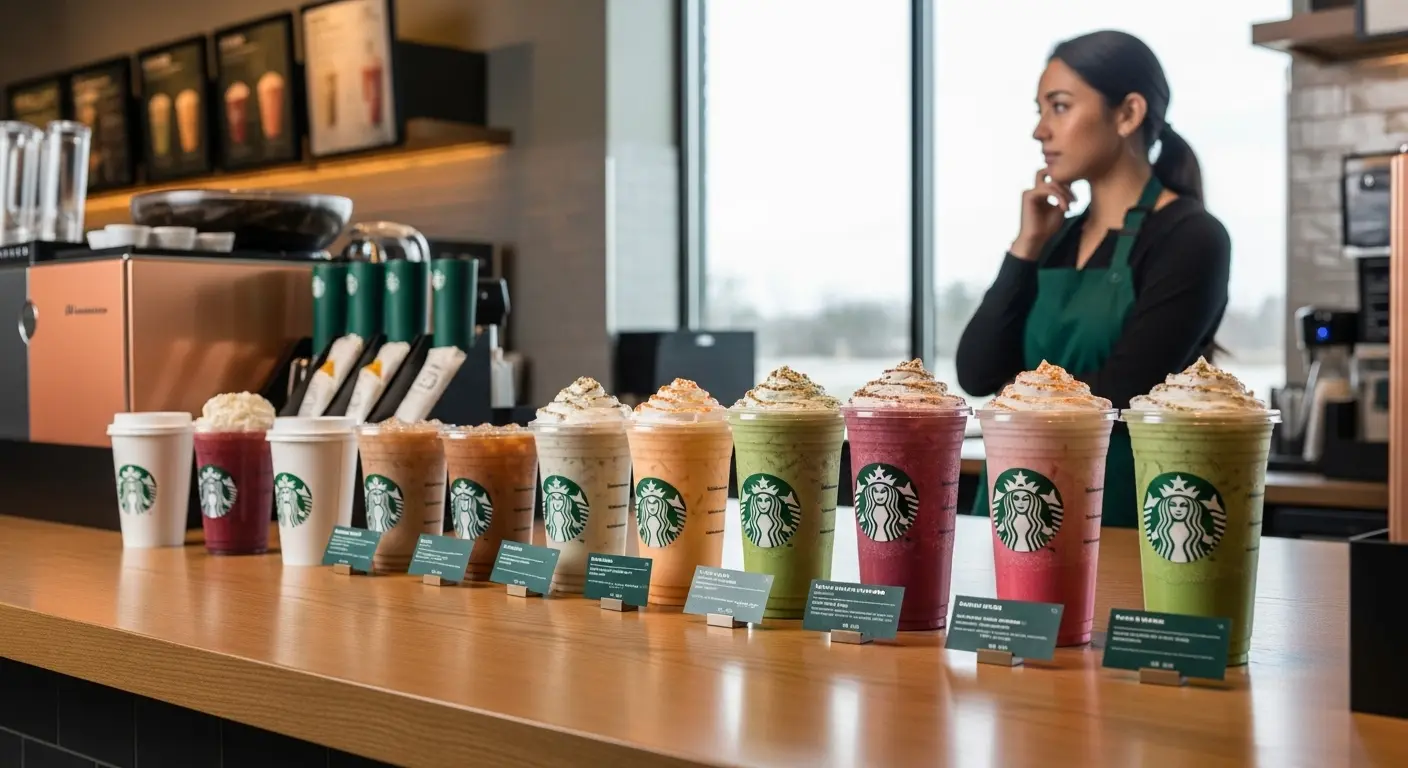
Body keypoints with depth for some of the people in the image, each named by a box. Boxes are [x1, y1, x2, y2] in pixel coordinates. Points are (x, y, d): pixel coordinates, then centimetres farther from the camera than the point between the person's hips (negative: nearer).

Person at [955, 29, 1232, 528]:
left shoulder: (1189, 238, -11)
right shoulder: (1058, 238, 9)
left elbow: (1117, 397, -19)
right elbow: (977, 374, 1)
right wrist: (1025, 249, -4)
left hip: (1117, 512, -6)